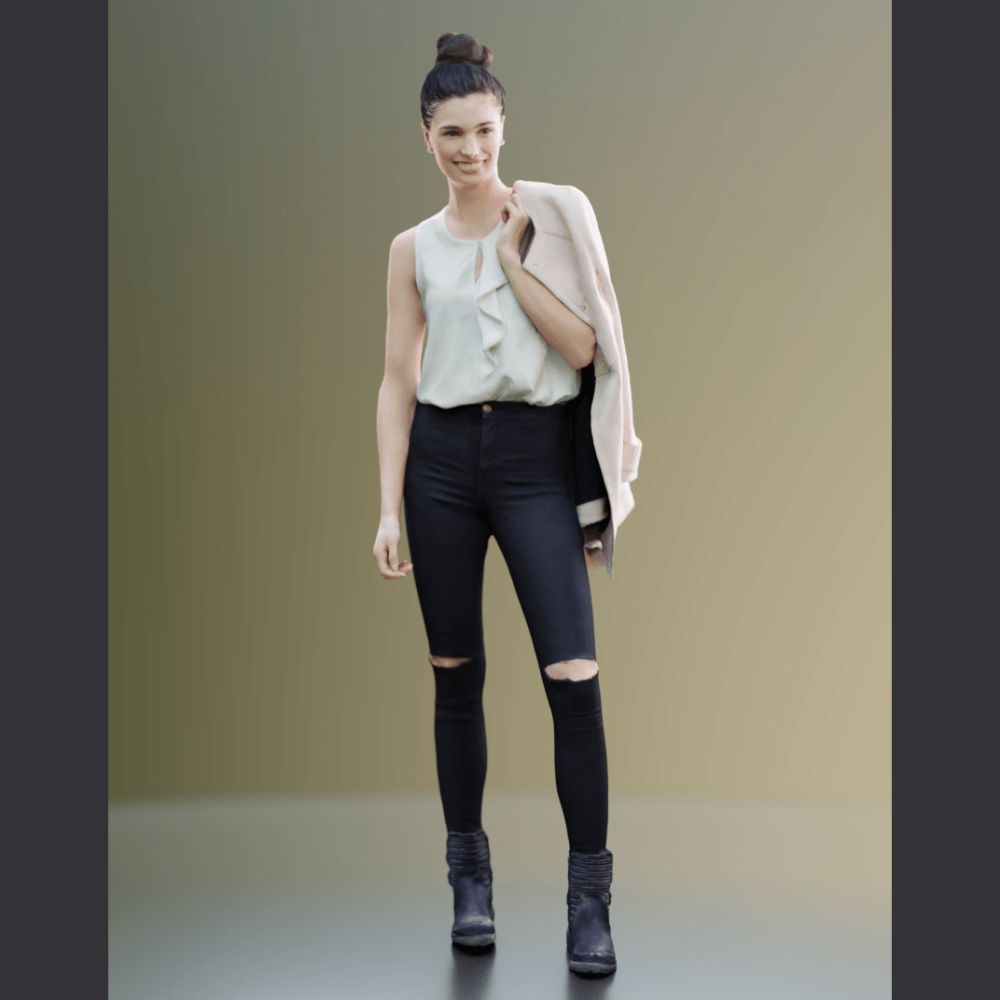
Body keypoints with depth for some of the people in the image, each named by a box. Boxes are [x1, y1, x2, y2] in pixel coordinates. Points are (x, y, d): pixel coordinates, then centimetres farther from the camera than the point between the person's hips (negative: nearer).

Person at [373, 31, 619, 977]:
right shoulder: (414, 248, 8)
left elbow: (582, 346, -5)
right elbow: (397, 383, 6)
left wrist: (511, 255, -6)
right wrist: (389, 508, 0)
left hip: (535, 456, -2)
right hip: (442, 457, 2)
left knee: (573, 677, -11)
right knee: (457, 676, 8)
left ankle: (589, 896, -3)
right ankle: (470, 877, 22)